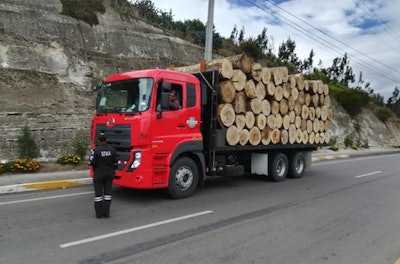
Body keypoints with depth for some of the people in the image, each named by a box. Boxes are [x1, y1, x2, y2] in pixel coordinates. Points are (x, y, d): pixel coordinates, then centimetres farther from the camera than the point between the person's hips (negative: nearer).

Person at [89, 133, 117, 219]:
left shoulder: (96, 150, -15)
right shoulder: (112, 149, -4)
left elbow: (92, 163, -13)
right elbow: (114, 162, 0)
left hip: (99, 174, -3)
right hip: (109, 174, 3)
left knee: (98, 193, 6)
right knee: (107, 193, 9)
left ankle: (99, 213, 11)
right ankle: (106, 213, 9)